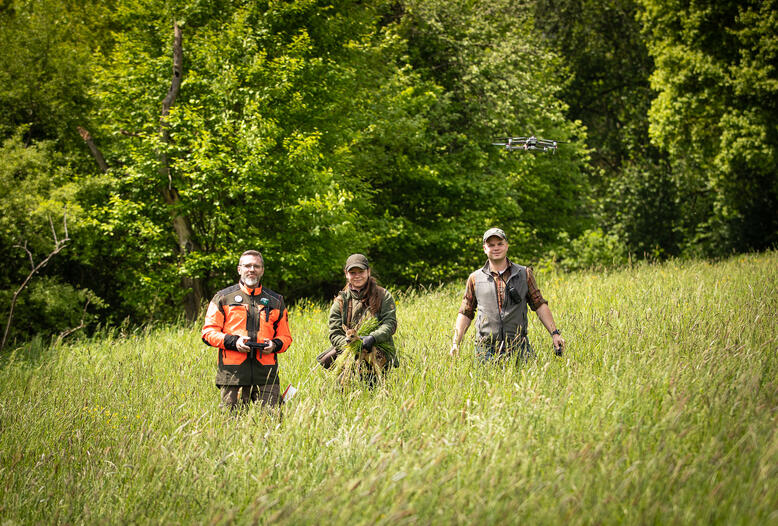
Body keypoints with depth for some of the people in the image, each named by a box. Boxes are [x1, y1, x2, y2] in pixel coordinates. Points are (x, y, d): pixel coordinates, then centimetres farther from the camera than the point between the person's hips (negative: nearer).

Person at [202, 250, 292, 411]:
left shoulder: (275, 301, 18)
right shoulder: (223, 298, 10)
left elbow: (285, 336, 21)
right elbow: (208, 332, 5)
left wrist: (275, 344, -3)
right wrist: (233, 342, -11)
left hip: (266, 373, 2)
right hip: (233, 373, -2)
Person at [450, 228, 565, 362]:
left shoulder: (524, 274, 10)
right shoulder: (475, 278, 9)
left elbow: (540, 305, 10)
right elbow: (465, 313, 12)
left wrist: (554, 333, 1)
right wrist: (455, 343, 2)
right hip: (487, 350, 0)